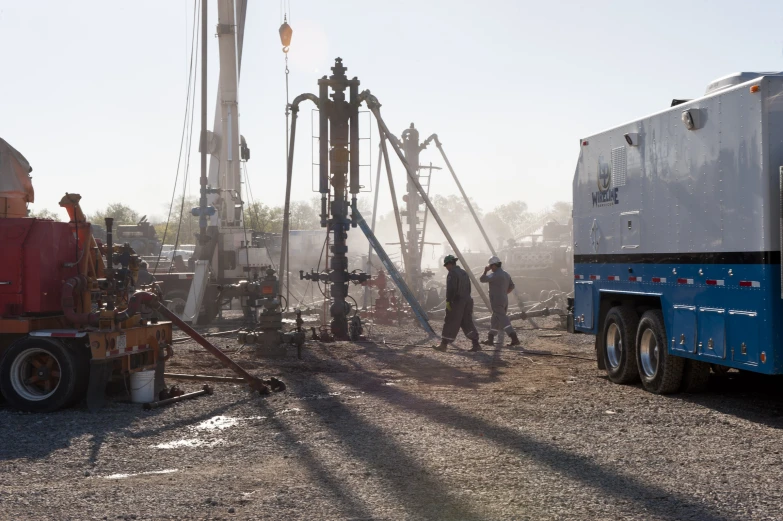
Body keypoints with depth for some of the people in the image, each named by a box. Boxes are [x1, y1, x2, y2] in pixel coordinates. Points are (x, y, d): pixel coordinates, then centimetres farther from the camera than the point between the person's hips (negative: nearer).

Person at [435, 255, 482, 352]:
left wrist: (448, 301, -14)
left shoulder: (452, 273, -11)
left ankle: (443, 344, 5)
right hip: (467, 301, 8)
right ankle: (476, 344, 3)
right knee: (468, 323, 9)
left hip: (456, 302, -8)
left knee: (450, 324, -1)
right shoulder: (464, 273, 15)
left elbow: (451, 289, -20)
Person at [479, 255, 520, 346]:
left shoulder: (495, 275, -17)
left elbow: (482, 279, -17)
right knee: (495, 319, 18)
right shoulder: (506, 274, 11)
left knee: (504, 321, -12)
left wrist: (485, 271, -1)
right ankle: (490, 339, 26)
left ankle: (514, 339, -21)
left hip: (496, 301, -9)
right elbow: (512, 286, 18)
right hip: (504, 300, 9)